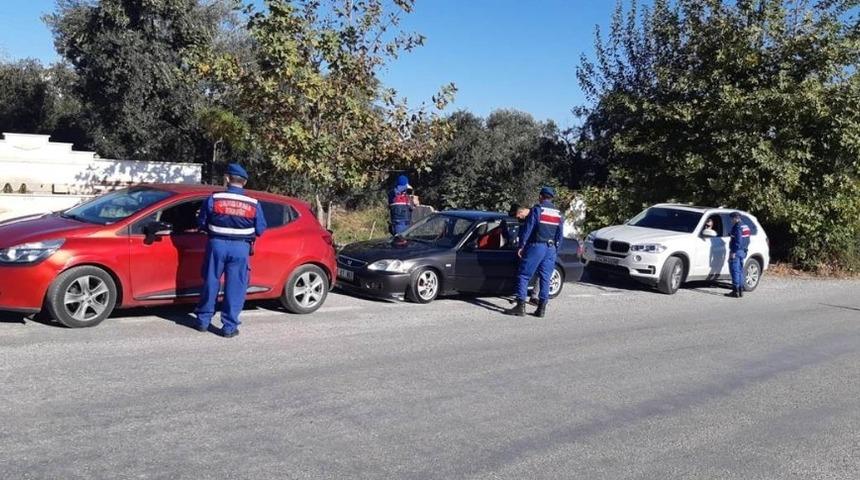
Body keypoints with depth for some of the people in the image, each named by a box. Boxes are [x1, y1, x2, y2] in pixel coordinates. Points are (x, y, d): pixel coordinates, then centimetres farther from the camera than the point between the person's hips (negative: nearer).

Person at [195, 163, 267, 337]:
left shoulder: (213, 199, -5)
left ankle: (203, 320, 25)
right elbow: (260, 230, 0)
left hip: (217, 244, 1)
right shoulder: (253, 204, -5)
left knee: (211, 283, 15)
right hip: (241, 248, -1)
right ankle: (229, 327, 8)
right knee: (235, 288, 6)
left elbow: (201, 223, 2)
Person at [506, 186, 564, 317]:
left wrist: (521, 246, -4)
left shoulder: (537, 209, -5)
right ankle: (542, 308, 8)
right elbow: (559, 236, 16)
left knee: (524, 276, -1)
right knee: (545, 278, 9)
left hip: (536, 247, -5)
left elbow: (527, 229, -9)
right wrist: (555, 251, 21)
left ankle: (520, 306, -6)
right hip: (551, 248, 6)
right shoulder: (558, 214, 14)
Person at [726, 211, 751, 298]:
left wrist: (733, 252, -21)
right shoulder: (746, 226, 16)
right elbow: (747, 241, 20)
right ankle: (740, 290, 17)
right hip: (743, 251, 10)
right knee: (740, 271, 14)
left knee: (735, 271, -7)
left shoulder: (737, 227, -14)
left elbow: (737, 241, -21)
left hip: (736, 252, -10)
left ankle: (736, 291, -9)